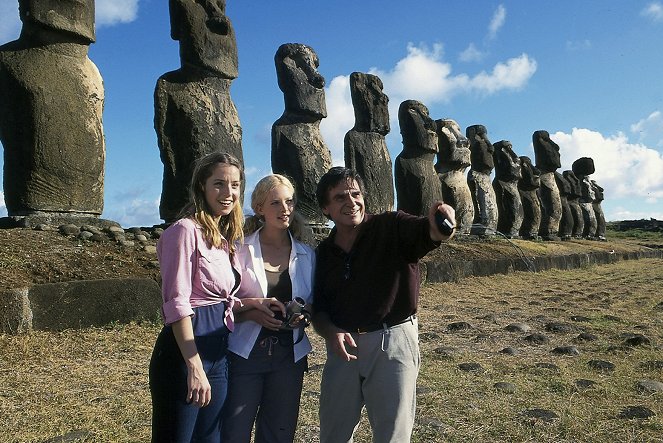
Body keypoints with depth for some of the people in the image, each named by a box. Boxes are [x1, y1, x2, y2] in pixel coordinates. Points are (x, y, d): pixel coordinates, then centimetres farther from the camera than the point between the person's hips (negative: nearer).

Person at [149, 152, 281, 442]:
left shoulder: (224, 239, 14)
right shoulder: (186, 230, -11)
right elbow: (176, 303, -18)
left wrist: (249, 303, 1)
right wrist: (195, 367, -22)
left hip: (218, 354, 9)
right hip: (185, 353, -9)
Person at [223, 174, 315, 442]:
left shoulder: (307, 255, 6)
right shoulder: (240, 250, -5)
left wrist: (305, 312, -9)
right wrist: (252, 312, -22)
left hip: (289, 356, 4)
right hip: (245, 354, -3)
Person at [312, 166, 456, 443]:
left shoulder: (392, 227, -6)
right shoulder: (323, 253, 5)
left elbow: (424, 234, -27)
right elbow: (318, 306, 10)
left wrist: (438, 226, -50)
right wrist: (330, 332, -11)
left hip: (393, 341, -4)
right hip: (343, 347, 4)